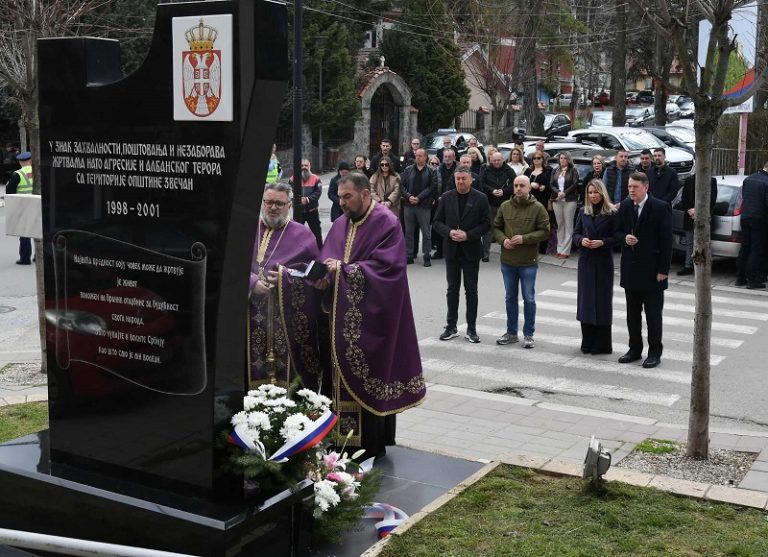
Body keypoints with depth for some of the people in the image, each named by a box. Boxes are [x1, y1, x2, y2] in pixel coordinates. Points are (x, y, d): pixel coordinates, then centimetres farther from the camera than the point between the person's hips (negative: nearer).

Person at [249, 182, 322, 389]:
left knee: (286, 373, -1)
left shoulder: (302, 235, 5)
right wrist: (252, 282, -15)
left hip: (290, 319, -1)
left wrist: (288, 276, -13)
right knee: (254, 372, 4)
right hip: (252, 315, 2)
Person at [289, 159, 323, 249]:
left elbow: (318, 192, -10)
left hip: (312, 210, -1)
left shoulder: (316, 179, -1)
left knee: (316, 231, 7)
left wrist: (308, 199, -22)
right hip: (298, 211, 1)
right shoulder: (293, 179, 1)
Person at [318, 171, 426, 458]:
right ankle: (348, 439, 17)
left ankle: (372, 445, 11)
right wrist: (324, 276, -12)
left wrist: (344, 269, -22)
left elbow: (388, 267, -20)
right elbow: (327, 259, 10)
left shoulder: (387, 223, -10)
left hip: (371, 319, -6)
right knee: (345, 377, 8)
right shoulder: (340, 225, 13)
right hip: (344, 319, 7)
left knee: (369, 379, -1)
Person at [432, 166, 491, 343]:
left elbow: (486, 224, -4)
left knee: (471, 290, 5)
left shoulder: (480, 198, -2)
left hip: (471, 250, -2)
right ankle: (451, 326, 16)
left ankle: (471, 328, 12)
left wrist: (468, 235, -16)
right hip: (451, 249, 2)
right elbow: (437, 222, 4)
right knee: (452, 289, 8)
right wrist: (449, 232, -14)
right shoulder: (446, 197, 4)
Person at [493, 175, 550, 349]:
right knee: (510, 298, 14)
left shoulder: (538, 208, -7)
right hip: (507, 261, 4)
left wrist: (524, 238, -18)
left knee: (529, 299, 5)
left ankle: (528, 334, 16)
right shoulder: (505, 206, 3)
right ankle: (511, 332, 25)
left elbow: (545, 231, -8)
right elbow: (496, 227, 11)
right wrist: (503, 239, -9)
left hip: (528, 262, -4)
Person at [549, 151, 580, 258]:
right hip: (557, 200, 3)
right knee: (559, 224, 5)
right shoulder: (555, 171, 14)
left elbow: (575, 184, -5)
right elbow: (551, 184, 6)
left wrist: (564, 193, -13)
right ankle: (559, 248, 8)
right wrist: (558, 192, -11)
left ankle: (565, 250, -5)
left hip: (569, 200, -3)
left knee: (568, 224, -5)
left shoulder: (573, 170, 5)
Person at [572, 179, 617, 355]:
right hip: (586, 261, 4)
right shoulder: (583, 212, 8)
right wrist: (581, 240, -8)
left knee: (602, 299, -1)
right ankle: (587, 342, 15)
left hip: (603, 262, -4)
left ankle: (602, 344, 7)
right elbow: (575, 234, 12)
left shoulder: (611, 213, -5)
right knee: (586, 298, 5)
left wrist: (602, 242, -19)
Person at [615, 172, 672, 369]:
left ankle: (655, 353, 13)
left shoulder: (661, 207, -10)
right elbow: (618, 232, 15)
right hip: (630, 269, 5)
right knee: (632, 313, 13)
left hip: (652, 269, -5)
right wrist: (624, 238, -10)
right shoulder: (625, 206, 6)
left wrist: (663, 270, -13)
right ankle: (635, 349, 25)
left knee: (653, 315, 3)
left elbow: (666, 240, -10)